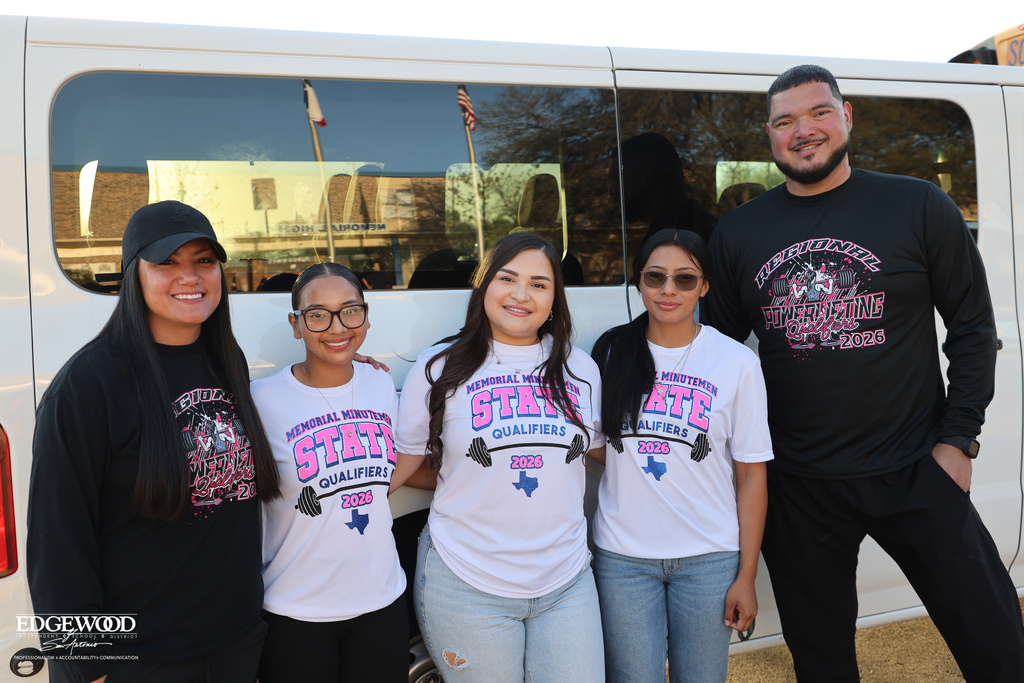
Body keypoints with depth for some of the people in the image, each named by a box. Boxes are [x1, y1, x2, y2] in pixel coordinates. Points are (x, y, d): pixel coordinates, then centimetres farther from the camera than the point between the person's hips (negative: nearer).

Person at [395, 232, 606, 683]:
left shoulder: (581, 369, 6)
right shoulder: (439, 369, -3)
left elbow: (602, 450, 19)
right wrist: (480, 477, -6)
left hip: (566, 583, 3)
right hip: (467, 585, -3)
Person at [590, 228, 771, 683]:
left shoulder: (737, 363, -4)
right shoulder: (611, 352, 1)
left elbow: (752, 474, -2)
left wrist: (746, 576, -4)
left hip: (709, 558, -1)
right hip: (622, 555, 1)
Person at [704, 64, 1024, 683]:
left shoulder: (920, 207, -1)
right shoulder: (739, 232, 4)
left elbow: (973, 326, 2)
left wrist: (958, 438, -5)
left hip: (915, 470, -1)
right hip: (797, 485, 2)